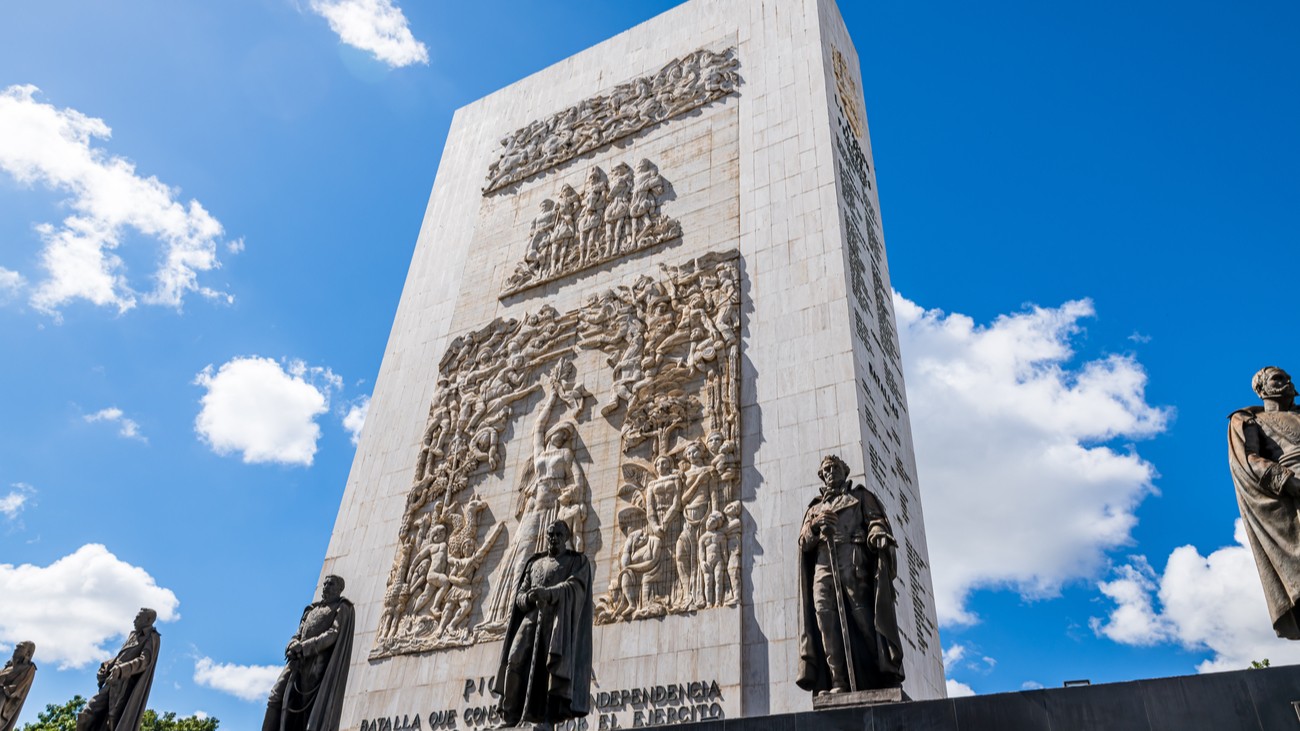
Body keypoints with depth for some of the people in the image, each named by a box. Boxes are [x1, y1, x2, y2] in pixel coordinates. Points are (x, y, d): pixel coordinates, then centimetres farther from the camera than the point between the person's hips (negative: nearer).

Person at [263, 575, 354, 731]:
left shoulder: (342, 608, 6)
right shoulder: (311, 609, 26)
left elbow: (334, 633, -8)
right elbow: (297, 635, 19)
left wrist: (304, 646, -15)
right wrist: (293, 646, -6)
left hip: (319, 661, -6)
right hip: (298, 660, 6)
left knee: (311, 705, -13)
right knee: (276, 698, -6)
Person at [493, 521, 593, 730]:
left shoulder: (578, 561, 12)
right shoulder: (534, 563, 24)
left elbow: (575, 586, -6)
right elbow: (519, 595, 17)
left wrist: (548, 592, -23)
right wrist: (529, 597, -8)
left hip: (560, 620, -3)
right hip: (532, 617, 3)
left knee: (555, 662, -22)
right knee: (516, 661, -17)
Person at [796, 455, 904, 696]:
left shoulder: (860, 495, 24)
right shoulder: (815, 508, 30)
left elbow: (877, 520, 7)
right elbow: (803, 542, 18)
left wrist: (877, 534, -18)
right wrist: (816, 524, -3)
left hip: (854, 561, -3)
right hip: (822, 565, 3)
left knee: (863, 617, -14)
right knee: (826, 621, -13)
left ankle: (880, 680, -13)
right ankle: (838, 683, -16)